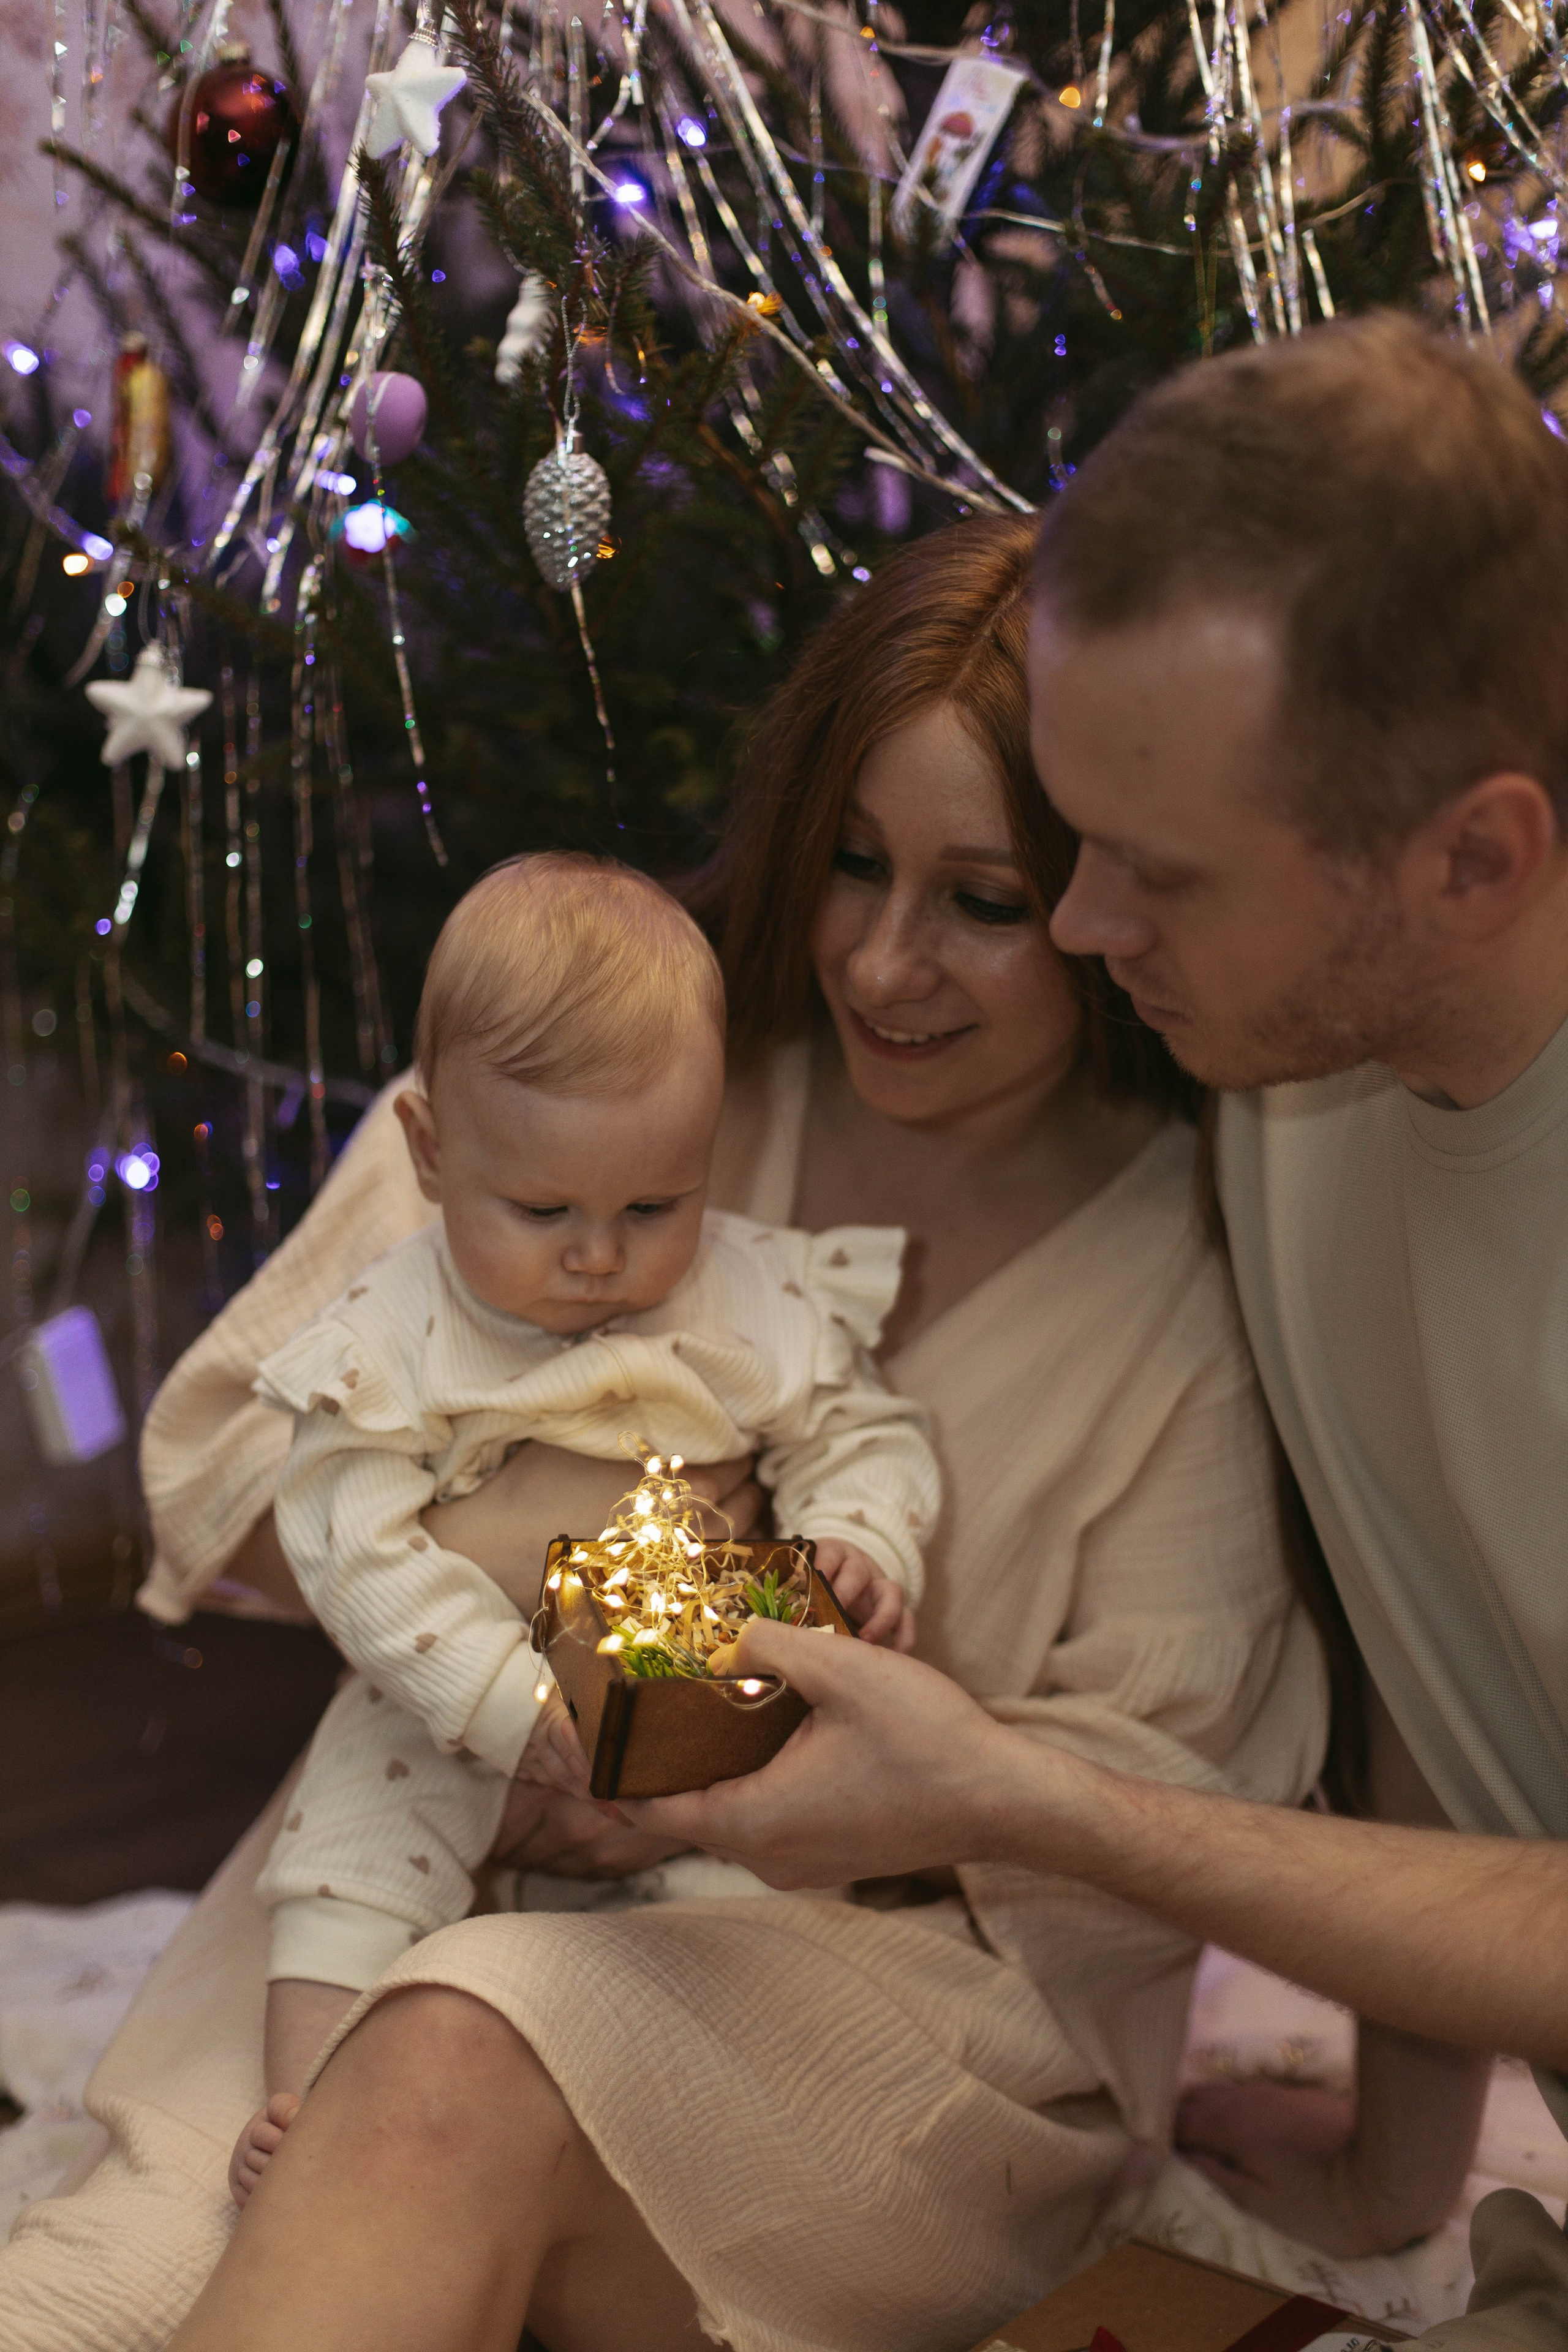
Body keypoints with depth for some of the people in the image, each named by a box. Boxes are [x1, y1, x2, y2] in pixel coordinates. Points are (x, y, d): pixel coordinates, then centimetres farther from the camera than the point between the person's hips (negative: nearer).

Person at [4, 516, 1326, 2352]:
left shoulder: (1206, 1259, -4)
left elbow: (1162, 1790, -4)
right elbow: (224, 1452, 3)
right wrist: (504, 1549, -17)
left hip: (911, 1956, -1)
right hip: (432, 1876, 2)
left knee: (467, 2071, -33)